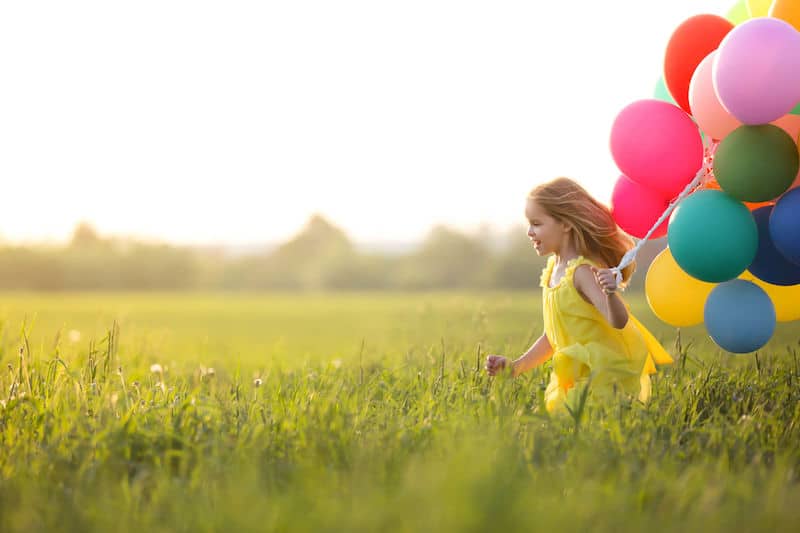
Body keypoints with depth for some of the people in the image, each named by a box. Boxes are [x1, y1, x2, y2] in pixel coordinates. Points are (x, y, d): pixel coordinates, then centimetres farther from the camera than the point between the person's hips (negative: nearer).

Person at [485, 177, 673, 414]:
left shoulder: (582, 271, -18)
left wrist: (610, 293, -50)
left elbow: (618, 321, -30)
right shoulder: (553, 269, 9)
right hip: (576, 379, 9)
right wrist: (515, 367, 12)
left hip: (607, 377, -9)